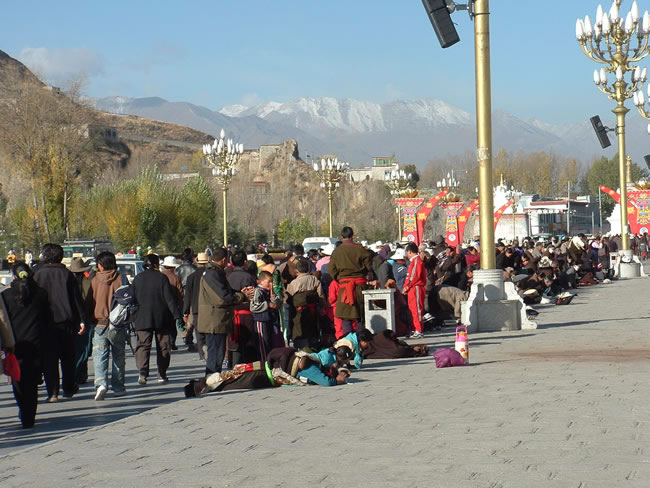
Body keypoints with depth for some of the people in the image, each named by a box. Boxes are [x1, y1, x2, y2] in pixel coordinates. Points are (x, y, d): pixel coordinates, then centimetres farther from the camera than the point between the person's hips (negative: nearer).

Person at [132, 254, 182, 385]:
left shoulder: (137, 279, 4)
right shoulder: (162, 278, -6)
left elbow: (132, 299, 9)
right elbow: (170, 298, -7)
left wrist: (132, 317, 17)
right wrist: (176, 315, -4)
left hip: (142, 319, 2)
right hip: (161, 319, -1)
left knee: (143, 345, -1)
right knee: (162, 346, 10)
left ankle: (143, 371, -23)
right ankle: (161, 374, 12)